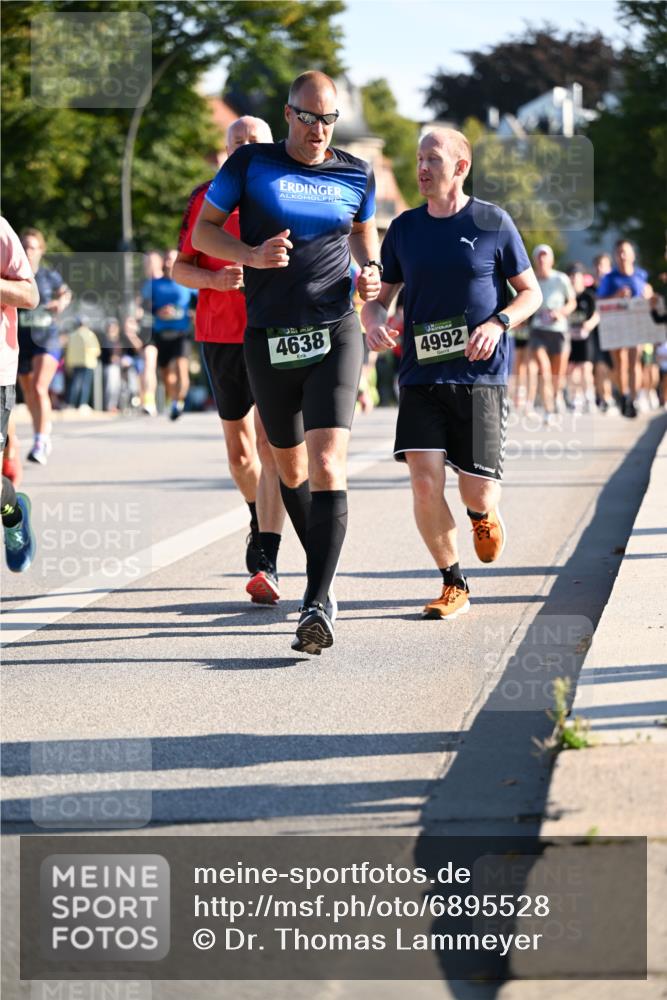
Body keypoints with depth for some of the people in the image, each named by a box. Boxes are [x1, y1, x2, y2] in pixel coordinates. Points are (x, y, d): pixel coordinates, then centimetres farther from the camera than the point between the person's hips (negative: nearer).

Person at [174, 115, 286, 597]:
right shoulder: (206, 199, 7)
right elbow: (180, 266, 8)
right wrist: (215, 279, -11)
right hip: (220, 334, 3)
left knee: (271, 441, -14)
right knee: (238, 445, 14)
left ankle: (265, 562, -19)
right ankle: (260, 519, 41)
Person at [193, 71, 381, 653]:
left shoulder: (356, 175, 7)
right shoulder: (251, 164, 1)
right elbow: (203, 230, 5)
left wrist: (371, 268, 6)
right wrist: (251, 255, -13)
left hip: (335, 335, -1)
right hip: (268, 338, 1)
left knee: (327, 463, -17)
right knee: (290, 466, 13)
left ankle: (317, 605, -24)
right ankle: (325, 573, 35)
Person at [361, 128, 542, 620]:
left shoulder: (493, 223, -1)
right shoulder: (404, 228, 7)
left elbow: (531, 293, 5)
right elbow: (379, 297, 15)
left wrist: (497, 323, -14)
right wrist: (374, 321, -9)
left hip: (481, 375, -2)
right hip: (421, 376, 2)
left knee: (477, 491, -4)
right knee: (425, 482, -11)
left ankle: (484, 514, 36)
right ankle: (454, 585, 6)